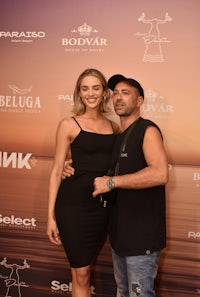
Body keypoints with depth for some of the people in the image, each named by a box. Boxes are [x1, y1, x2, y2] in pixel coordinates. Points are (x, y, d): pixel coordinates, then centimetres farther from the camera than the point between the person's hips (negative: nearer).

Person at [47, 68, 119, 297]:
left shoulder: (113, 127, 9)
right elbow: (57, 170, -2)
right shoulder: (69, 125, -2)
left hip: (102, 206, 4)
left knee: (83, 269, 17)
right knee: (81, 274, 5)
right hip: (73, 204, -4)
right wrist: (51, 215, -5)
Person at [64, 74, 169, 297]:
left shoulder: (147, 130, -13)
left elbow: (160, 174, -30)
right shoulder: (116, 137, 12)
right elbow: (104, 172, 25)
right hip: (119, 232, 8)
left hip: (142, 235, -8)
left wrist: (112, 182, -25)